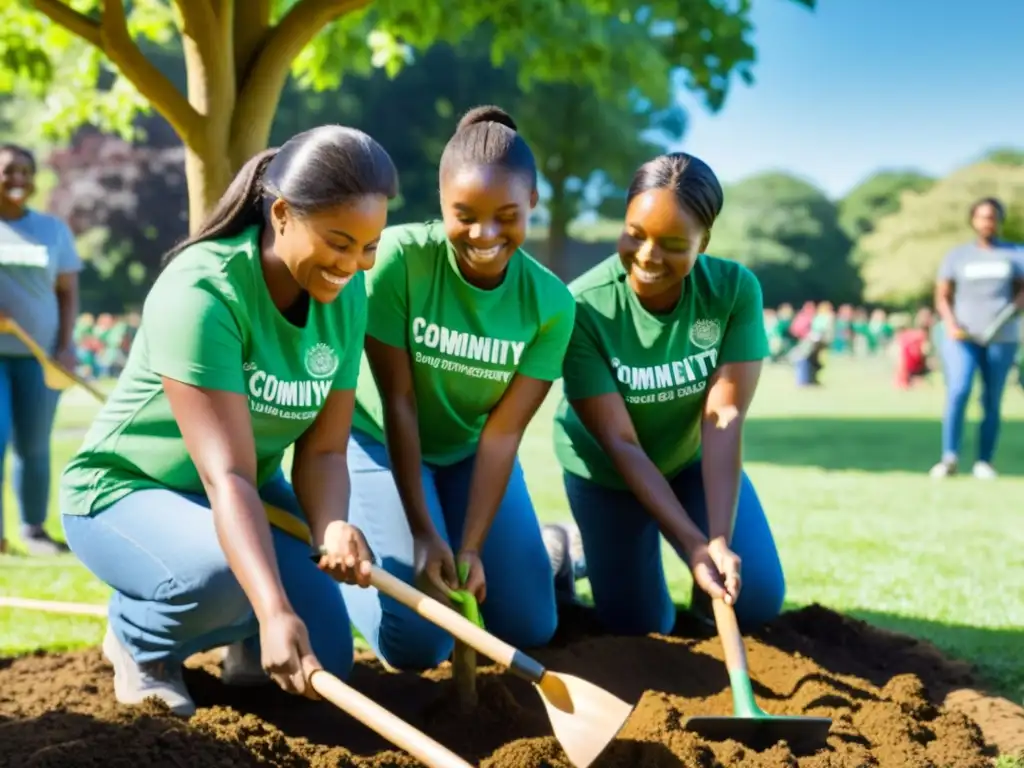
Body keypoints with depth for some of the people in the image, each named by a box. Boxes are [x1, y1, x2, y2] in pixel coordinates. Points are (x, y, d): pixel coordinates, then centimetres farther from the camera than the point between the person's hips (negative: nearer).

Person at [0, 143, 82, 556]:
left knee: (33, 446, 2)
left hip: (37, 354, 2)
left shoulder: (53, 229, 8)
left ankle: (34, 528, 13)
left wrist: (66, 346, -4)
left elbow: (67, 292, 8)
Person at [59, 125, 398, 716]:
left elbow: (323, 450, -11)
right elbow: (226, 475, -39)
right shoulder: (201, 291, -32)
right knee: (221, 574, -37)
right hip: (127, 490, -6)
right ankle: (139, 639, -2)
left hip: (252, 496, 6)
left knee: (323, 662, -4)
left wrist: (333, 528, -33)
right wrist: (274, 611, -50)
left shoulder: (346, 296, -11)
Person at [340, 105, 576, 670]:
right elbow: (397, 402, -23)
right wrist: (423, 533, -24)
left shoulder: (551, 302, -18)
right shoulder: (398, 258, -27)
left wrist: (471, 546, -24)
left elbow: (503, 431, -17)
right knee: (417, 644, -13)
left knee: (528, 628, 0)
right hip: (379, 442, -3)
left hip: (470, 451, 3)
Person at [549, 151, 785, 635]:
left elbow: (724, 419, -28)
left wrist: (720, 539, -37)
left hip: (694, 460, 2)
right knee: (637, 625, 2)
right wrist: (693, 545, -36)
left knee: (756, 602, -8)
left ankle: (706, 583, 25)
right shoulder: (584, 307, -33)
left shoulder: (735, 290, -26)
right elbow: (620, 443, -30)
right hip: (605, 469, -2)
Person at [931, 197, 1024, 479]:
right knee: (958, 391, -20)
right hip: (963, 337, -1)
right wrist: (951, 324, -10)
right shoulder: (957, 255, 8)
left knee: (992, 401, 1)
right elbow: (942, 296, 7)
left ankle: (984, 462, 7)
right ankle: (950, 457, -20)